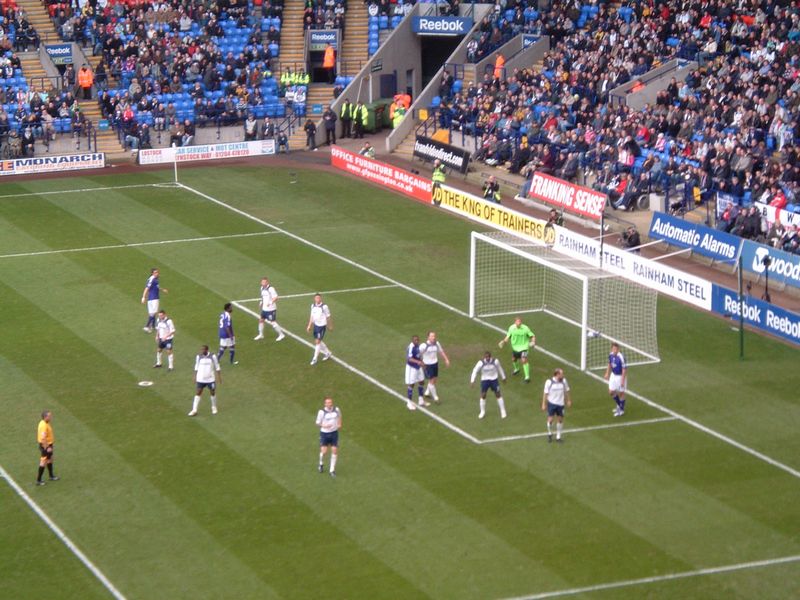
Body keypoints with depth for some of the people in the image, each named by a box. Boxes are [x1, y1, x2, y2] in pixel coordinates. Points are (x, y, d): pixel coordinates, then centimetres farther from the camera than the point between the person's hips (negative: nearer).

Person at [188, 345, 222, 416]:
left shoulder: (213, 356, -8)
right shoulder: (198, 357, -2)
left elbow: (217, 367, 0)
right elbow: (196, 367, 10)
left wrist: (219, 377, 0)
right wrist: (195, 377, 9)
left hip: (210, 379, -1)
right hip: (200, 379, 1)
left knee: (212, 393, 10)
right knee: (198, 393, -3)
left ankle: (214, 408, 31)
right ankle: (194, 410, -2)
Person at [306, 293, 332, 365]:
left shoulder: (324, 306, -17)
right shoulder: (313, 306, 1)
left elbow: (328, 317, -6)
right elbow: (312, 316, 11)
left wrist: (330, 326, 2)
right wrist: (309, 325, 8)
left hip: (322, 326, -7)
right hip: (316, 325, 7)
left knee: (318, 342, -7)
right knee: (317, 342, 15)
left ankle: (315, 359, 4)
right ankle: (327, 353, 36)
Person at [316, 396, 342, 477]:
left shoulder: (336, 409, -6)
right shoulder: (321, 412, -15)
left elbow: (339, 416, 17)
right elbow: (318, 423, -6)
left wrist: (339, 424, 1)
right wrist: (324, 426, -25)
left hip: (334, 432, 3)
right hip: (324, 433, -3)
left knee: (334, 451, 0)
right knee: (324, 451, -4)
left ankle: (332, 470, 13)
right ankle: (321, 464, 30)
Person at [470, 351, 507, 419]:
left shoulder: (495, 361, -13)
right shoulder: (481, 363, -15)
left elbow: (500, 369, 5)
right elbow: (475, 371, -6)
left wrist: (503, 377, 15)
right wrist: (472, 380, -12)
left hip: (494, 380, 0)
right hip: (484, 380, 0)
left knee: (498, 395, 2)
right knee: (483, 395, 3)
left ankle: (503, 411, 15)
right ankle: (482, 412, 20)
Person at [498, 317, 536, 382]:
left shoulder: (525, 328, -19)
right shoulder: (511, 328, -10)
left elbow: (532, 336, -7)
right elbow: (508, 336, 6)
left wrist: (533, 342, -24)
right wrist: (503, 341, -8)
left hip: (523, 347, -5)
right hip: (515, 347, 5)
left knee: (524, 360, -18)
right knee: (513, 359, 20)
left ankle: (527, 377, -9)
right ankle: (516, 369, 55)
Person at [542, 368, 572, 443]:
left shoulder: (563, 381, -4)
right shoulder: (549, 382, -14)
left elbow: (566, 391, 11)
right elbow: (545, 393, -7)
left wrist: (568, 400, 15)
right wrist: (544, 404, -5)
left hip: (560, 404, 3)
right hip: (552, 403, -3)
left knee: (560, 420, 7)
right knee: (550, 420, -3)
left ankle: (558, 436, 22)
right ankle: (550, 434, 25)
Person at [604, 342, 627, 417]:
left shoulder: (621, 357, -27)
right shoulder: (611, 355, -6)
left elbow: (624, 369, -22)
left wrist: (622, 380, -22)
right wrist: (607, 373, 12)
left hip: (620, 376, -7)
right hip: (613, 375, 7)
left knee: (621, 393, 7)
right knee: (611, 392, 13)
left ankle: (621, 410, 25)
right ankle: (619, 405, 39)